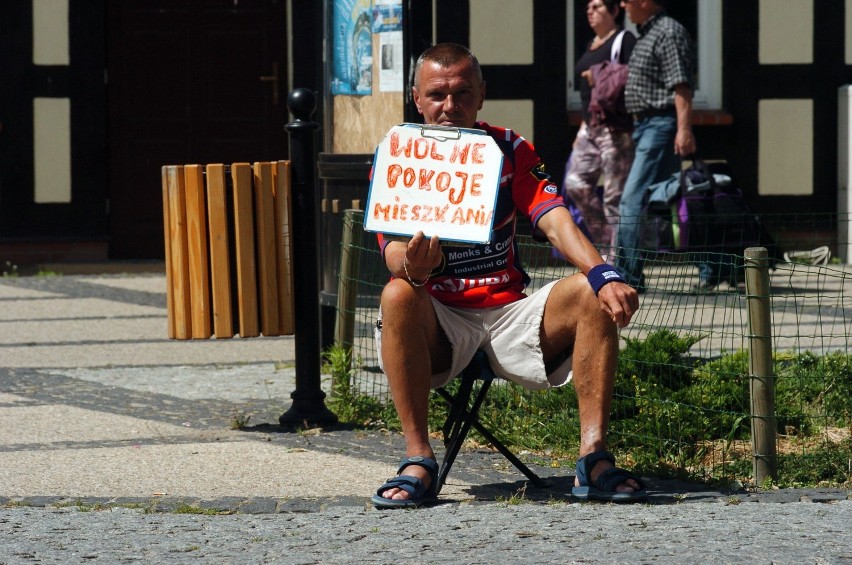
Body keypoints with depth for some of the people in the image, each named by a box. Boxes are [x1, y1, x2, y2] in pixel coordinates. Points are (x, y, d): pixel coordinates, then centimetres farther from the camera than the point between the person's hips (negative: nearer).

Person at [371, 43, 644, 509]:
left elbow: (554, 221, -7)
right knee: (398, 295, -34)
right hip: (440, 321, -2)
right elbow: (395, 252, -13)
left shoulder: (509, 149, 6)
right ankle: (417, 461, -32)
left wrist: (602, 275, -27)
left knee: (592, 294, -22)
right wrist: (413, 267, -39)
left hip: (509, 312, 2)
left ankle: (594, 456, -26)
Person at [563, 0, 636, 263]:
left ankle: (615, 256, -4)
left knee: (614, 194, -7)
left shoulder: (624, 40, -5)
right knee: (575, 183, -1)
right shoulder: (591, 46, 21)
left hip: (616, 129, -9)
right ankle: (604, 237, 11)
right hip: (591, 127, 9)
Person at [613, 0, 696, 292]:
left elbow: (680, 86, -20)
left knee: (633, 201, -15)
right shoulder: (647, 34, 19)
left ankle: (626, 276, -17)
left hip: (661, 126, -11)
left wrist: (684, 129, -27)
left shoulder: (668, 33, -12)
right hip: (646, 126, 11)